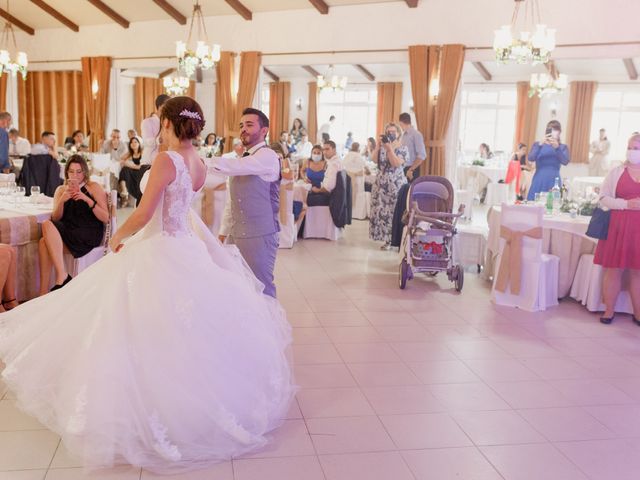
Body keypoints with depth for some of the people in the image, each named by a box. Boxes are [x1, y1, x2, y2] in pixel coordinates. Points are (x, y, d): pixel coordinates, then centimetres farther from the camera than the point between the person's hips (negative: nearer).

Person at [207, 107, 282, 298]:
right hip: (236, 235, 8)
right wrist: (223, 232, 15)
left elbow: (233, 166, -28)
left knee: (261, 288, 0)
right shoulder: (241, 160, 15)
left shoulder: (267, 156, -10)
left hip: (260, 235, -8)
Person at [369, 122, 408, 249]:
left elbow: (396, 163, -15)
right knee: (381, 211, 0)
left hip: (396, 184, -4)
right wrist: (378, 145, -11)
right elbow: (374, 159, -6)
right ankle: (387, 239, 8)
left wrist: (389, 148, -16)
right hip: (381, 183, 4)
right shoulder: (382, 146, 11)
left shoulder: (403, 149, 0)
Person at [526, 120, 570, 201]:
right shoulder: (537, 144, 8)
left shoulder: (563, 147, 8)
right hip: (539, 181, 0)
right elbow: (531, 158, -10)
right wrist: (540, 144, -23)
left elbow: (565, 162, -10)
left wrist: (557, 147, -25)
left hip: (554, 182, 0)